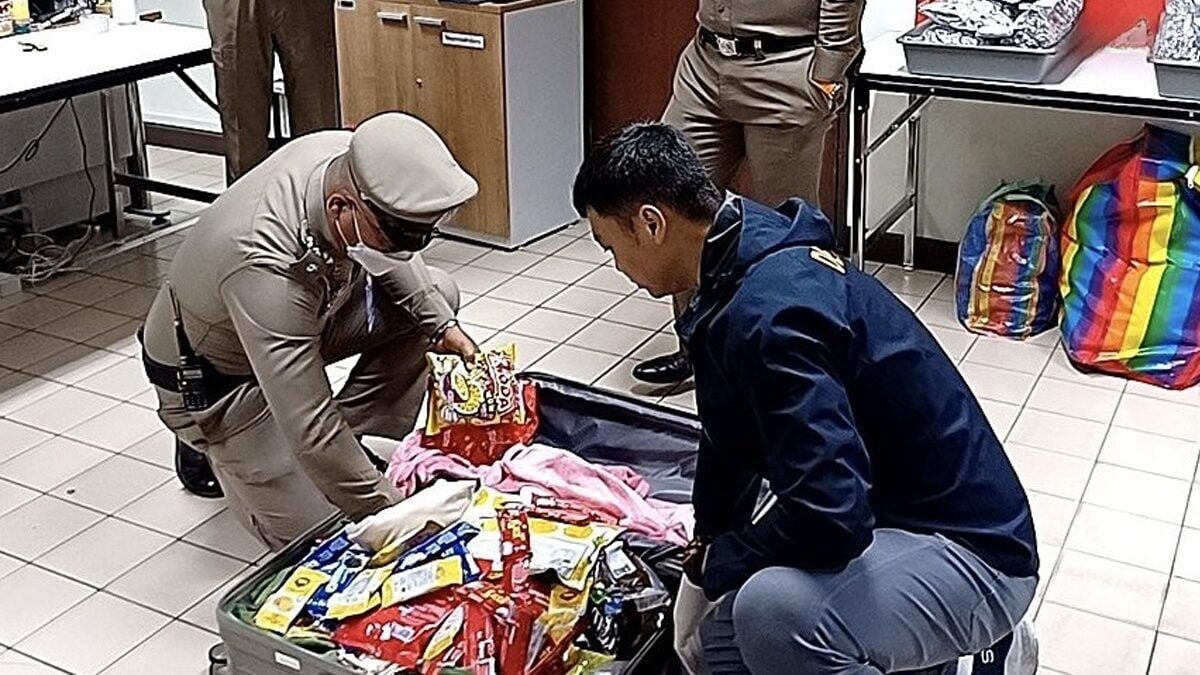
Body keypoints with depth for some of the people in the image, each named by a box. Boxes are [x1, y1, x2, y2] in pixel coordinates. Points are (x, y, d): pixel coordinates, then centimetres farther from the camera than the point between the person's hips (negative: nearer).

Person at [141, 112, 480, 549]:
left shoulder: (349, 158, -22)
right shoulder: (266, 267, -43)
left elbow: (388, 256, 3)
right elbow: (309, 430, -39)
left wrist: (441, 323, -7)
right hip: (219, 379, -7)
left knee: (438, 295, -2)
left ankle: (353, 440, 6)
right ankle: (210, 446, 15)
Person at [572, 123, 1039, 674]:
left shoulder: (767, 314, -29)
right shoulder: (755, 262, 3)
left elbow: (830, 518, -33)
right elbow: (730, 435, 16)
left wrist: (718, 563, -14)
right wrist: (708, 546, 22)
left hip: (974, 553, -10)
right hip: (891, 514, 10)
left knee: (772, 611, -36)